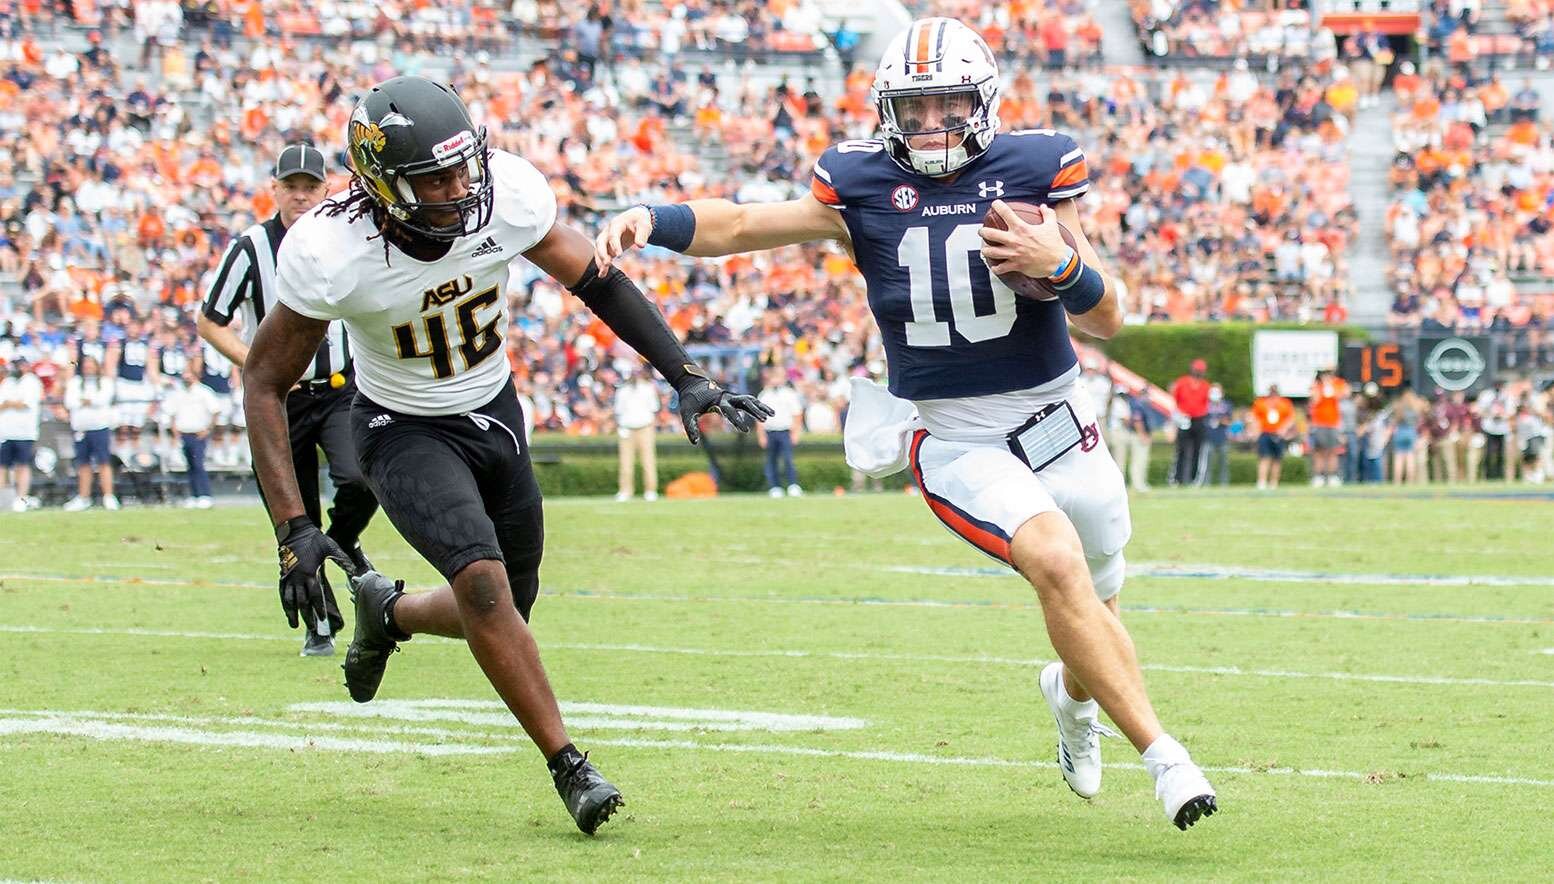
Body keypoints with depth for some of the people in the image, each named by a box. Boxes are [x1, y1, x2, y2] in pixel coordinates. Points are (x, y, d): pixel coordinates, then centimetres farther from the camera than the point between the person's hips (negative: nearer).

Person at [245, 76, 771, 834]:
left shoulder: (506, 195, -24)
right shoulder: (332, 254, -30)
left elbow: (596, 281, -6)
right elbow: (264, 382, -19)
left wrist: (687, 377, -10)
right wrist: (293, 530, -25)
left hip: (494, 414, 4)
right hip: (404, 431, -4)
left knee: (498, 615, 12)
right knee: (482, 579, -27)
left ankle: (386, 613, 44)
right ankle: (570, 768, -17)